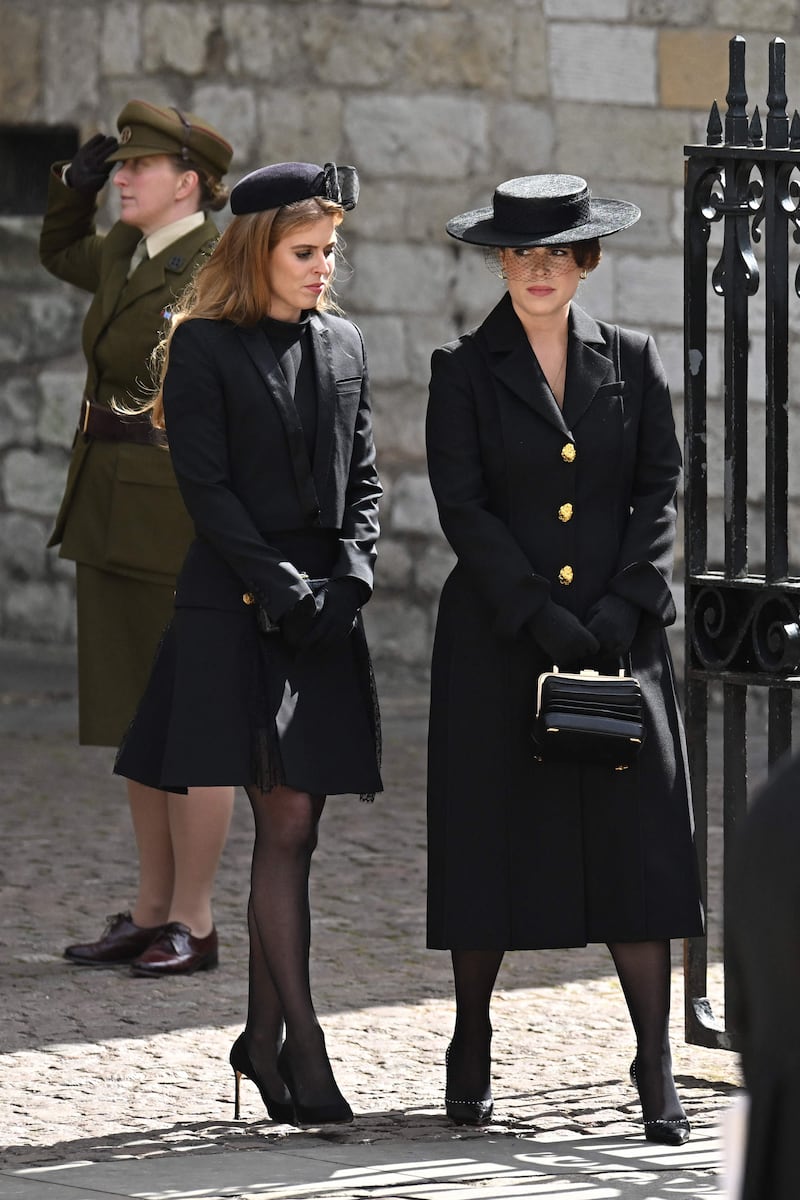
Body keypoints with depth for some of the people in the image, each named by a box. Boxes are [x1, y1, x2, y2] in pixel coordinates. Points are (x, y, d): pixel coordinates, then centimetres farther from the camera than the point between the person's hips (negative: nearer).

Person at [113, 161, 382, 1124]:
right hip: (236, 612, -5)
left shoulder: (342, 347, 13)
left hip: (323, 618, 5)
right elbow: (206, 487, -8)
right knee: (287, 824, -10)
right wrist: (283, 591, -14)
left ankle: (262, 1037, 13)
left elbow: (363, 479, 13)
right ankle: (302, 1041, -10)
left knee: (291, 832, 6)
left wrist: (347, 583, -2)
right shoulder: (204, 346, -4)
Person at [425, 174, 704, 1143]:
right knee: (488, 843, 3)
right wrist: (540, 617, -14)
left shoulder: (631, 363, 9)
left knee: (637, 840, -5)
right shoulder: (464, 372, 2)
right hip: (496, 638, -1)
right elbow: (462, 507, -5)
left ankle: (655, 1068, -5)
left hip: (618, 632, 1)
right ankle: (470, 1055, 18)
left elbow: (659, 490, 5)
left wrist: (622, 605, -9)